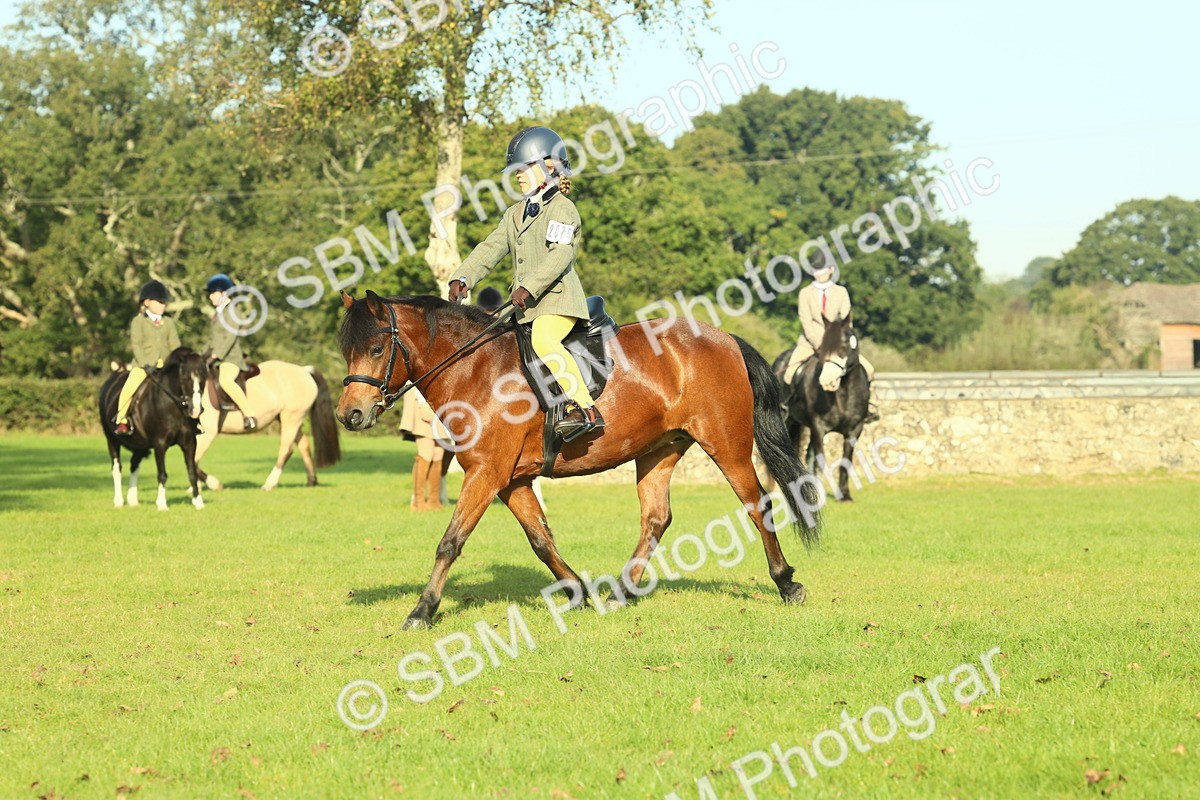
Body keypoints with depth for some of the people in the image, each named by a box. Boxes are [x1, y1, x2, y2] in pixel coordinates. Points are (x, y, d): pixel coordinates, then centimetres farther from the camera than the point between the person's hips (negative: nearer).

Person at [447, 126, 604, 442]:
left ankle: (585, 409, -38)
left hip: (558, 298, -10)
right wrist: (463, 278, 0)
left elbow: (561, 255, -18)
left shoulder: (562, 208, -5)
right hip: (527, 303, 10)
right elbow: (491, 248, 15)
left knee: (544, 341, -34)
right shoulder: (515, 214, 22)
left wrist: (529, 286, -27)